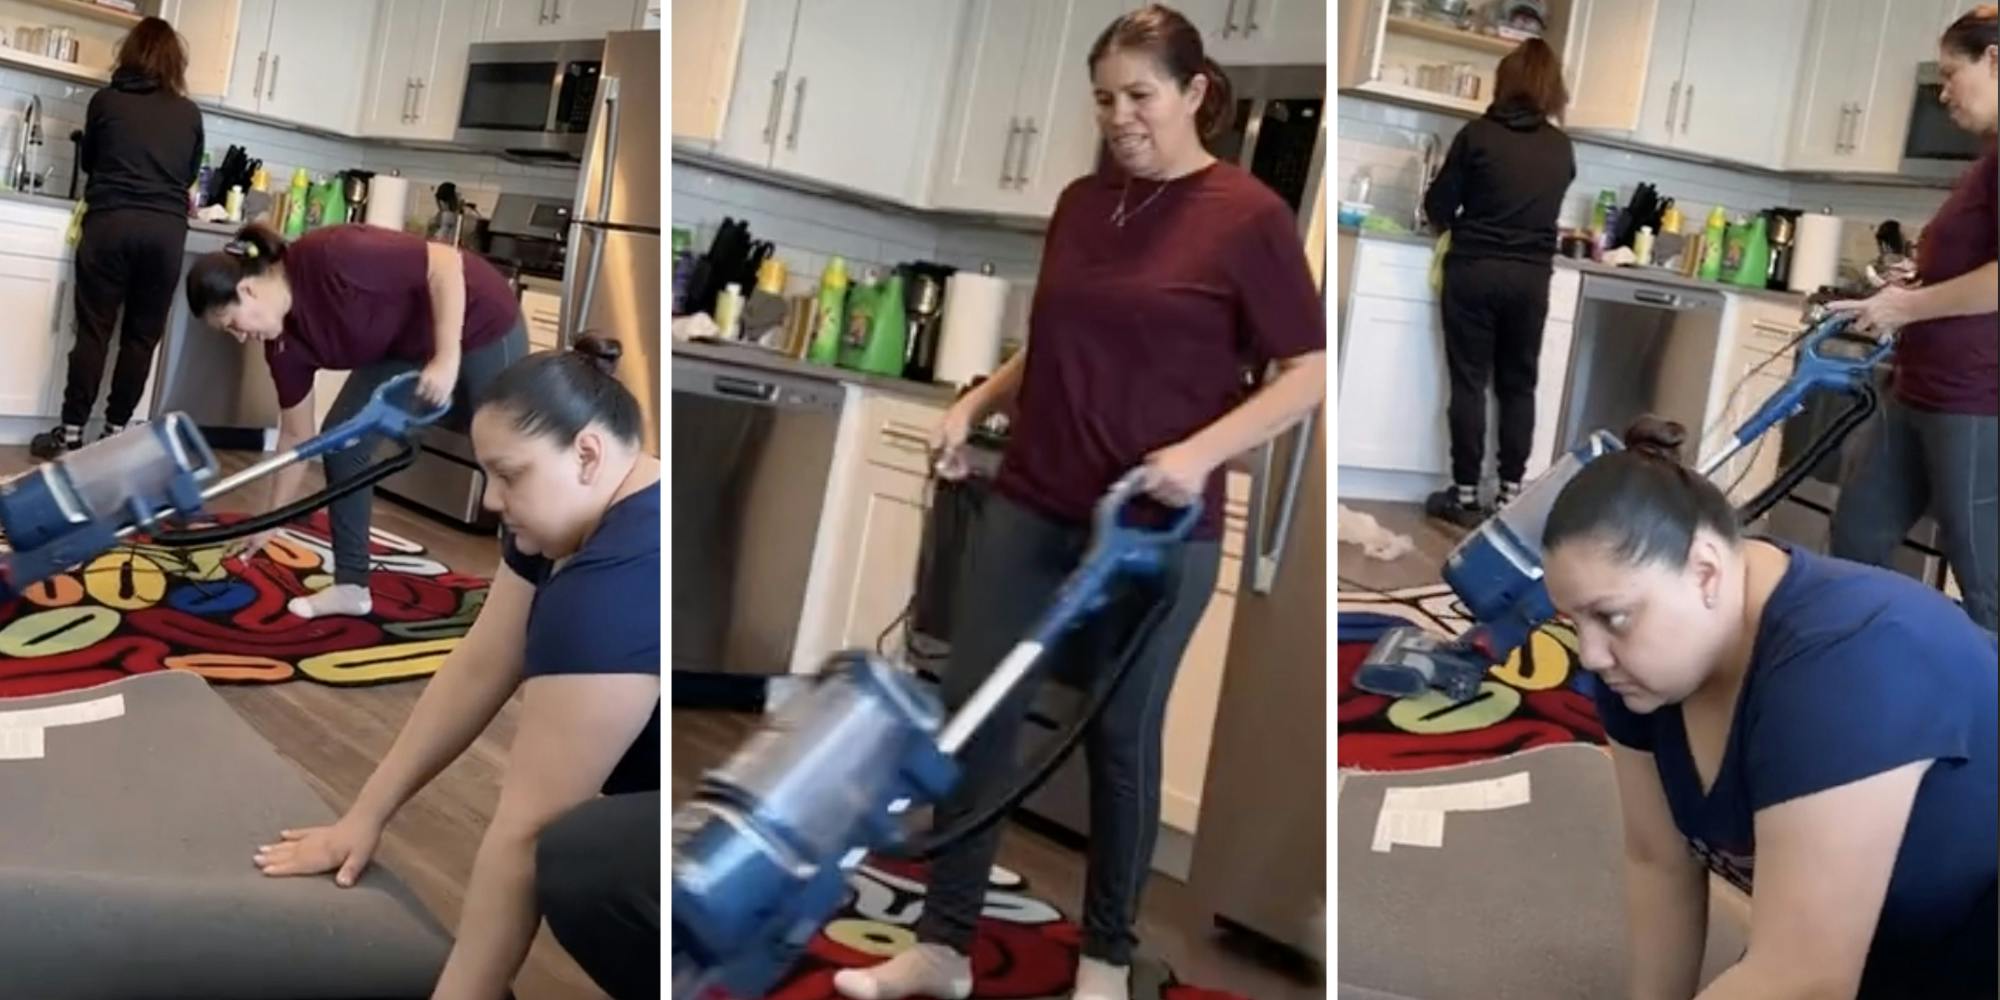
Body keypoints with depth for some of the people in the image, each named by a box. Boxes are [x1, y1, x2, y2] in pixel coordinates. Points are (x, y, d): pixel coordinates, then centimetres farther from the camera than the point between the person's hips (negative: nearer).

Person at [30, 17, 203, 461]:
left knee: (94, 329, 2)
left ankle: (71, 433, 2)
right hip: (166, 231, 1)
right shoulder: (189, 114, 8)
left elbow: (86, 161, 21)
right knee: (142, 335, 7)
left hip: (111, 223, -1)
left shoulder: (106, 101, 6)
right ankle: (116, 431, 9)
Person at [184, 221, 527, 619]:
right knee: (342, 439, -1)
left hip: (480, 323, -8)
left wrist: (447, 357, -35)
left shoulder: (328, 258, -32)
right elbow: (296, 436, 2)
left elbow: (446, 262, -31)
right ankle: (351, 585, 7)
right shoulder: (286, 340, -9)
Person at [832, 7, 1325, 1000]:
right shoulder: (1080, 202, 9)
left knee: (1120, 735, 6)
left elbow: (1308, 373, -10)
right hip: (1028, 507, 6)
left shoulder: (1248, 215, -10)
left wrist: (1200, 450, -22)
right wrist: (975, 402, 5)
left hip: (1157, 530, -5)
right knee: (973, 715, 4)